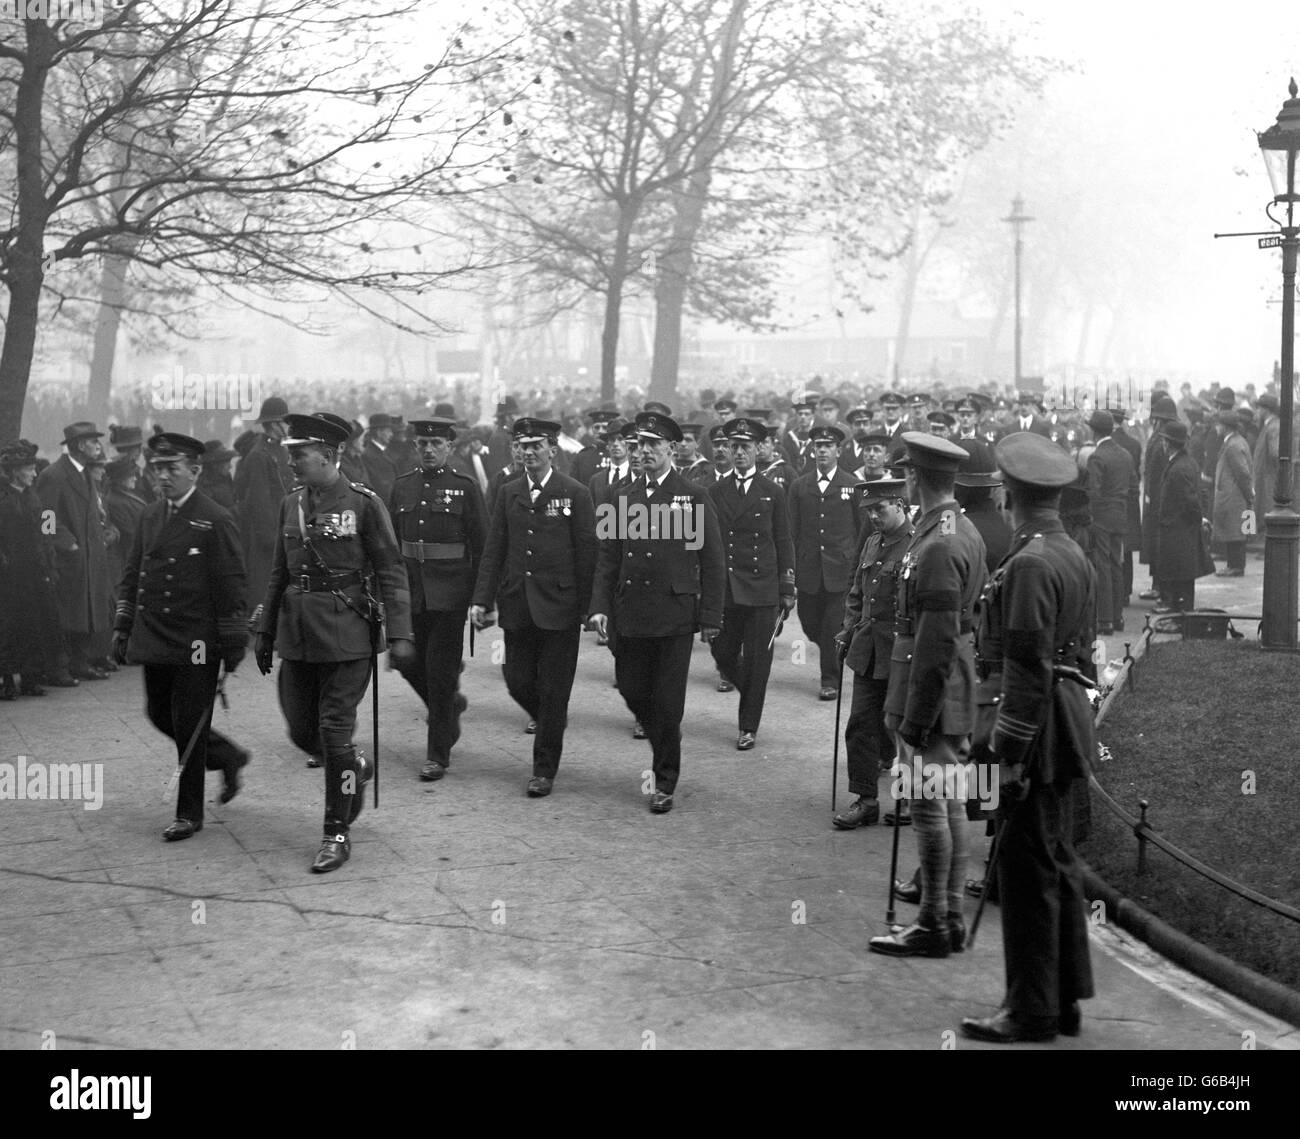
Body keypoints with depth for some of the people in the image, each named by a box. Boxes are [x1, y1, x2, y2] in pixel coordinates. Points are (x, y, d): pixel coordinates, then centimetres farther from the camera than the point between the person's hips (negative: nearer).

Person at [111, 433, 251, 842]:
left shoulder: (216, 520, -11)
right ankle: (228, 757, 36)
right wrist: (122, 627, 12)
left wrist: (234, 644, -10)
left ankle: (189, 814, 12)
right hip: (153, 638, 7)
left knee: (189, 727, 0)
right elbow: (132, 574, 16)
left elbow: (231, 585, -10)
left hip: (196, 644, -7)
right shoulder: (150, 515, 9)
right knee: (161, 715, 14)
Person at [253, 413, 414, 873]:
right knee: (302, 730, 9)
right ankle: (357, 768, 40)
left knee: (335, 732, -3)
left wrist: (399, 635, -13)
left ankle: (337, 835, 9)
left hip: (345, 635, -6)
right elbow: (279, 574, 17)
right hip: (297, 635, 6)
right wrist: (265, 631, 16)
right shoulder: (291, 505, 9)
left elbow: (391, 572, -7)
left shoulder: (363, 503, -8)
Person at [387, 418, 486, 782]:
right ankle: (450, 706, 38)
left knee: (440, 673, -3)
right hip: (411, 590, 4)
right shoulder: (402, 486, 8)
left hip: (449, 595, -4)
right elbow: (391, 542, 13)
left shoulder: (466, 487, -3)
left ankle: (438, 755, 6)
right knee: (410, 664, 8)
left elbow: (481, 545, -4)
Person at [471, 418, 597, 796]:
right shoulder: (508, 495, 9)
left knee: (553, 691, 1)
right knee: (518, 682, 6)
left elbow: (587, 553, -4)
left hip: (559, 607, -4)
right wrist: (482, 600, -1)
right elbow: (493, 551, 8)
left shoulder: (575, 494, -4)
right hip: (516, 606, 4)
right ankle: (549, 720, 38)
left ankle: (545, 771, 11)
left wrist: (586, 606, -9)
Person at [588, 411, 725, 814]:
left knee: (667, 702, -1)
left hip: (675, 615, -4)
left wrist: (711, 617, -5)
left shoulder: (695, 497, 0)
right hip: (630, 615, 4)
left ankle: (665, 783, 11)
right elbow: (607, 557, 11)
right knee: (632, 691, 7)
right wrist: (600, 606, 0)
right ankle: (665, 750, 33)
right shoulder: (623, 497, 10)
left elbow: (712, 563, 0)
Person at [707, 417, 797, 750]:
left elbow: (784, 543, 5)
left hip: (761, 589, -2)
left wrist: (787, 590, 0)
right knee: (723, 655, 4)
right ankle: (752, 694, 32)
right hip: (723, 591, 2)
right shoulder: (715, 492, 8)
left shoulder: (773, 493, 4)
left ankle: (749, 727, 10)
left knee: (756, 662, 0)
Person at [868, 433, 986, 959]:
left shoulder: (937, 548, -21)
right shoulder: (964, 531, 10)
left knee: (929, 806, -2)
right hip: (956, 695, 10)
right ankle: (951, 915, 22)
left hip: (930, 690, -10)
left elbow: (936, 642, -23)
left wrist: (914, 719, -20)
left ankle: (933, 926, 5)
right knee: (950, 802, 14)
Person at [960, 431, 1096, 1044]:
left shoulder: (1029, 565, -18)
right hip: (1070, 716, 10)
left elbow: (1029, 670, -22)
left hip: (1038, 731, -10)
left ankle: (1031, 1012, 6)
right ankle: (1065, 999, 25)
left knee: (1027, 868, -2)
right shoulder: (1074, 556, 12)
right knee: (1058, 863, 16)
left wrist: (1009, 753, -19)